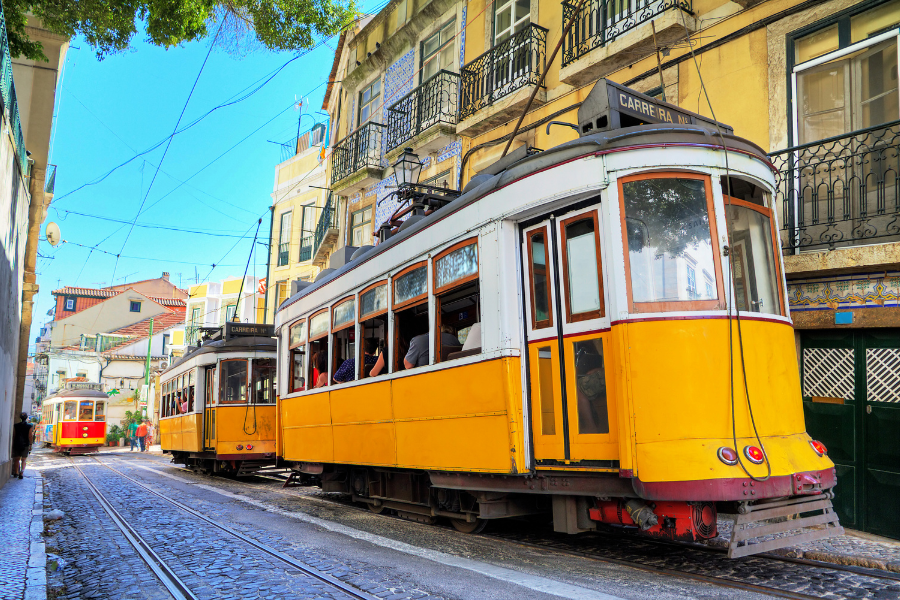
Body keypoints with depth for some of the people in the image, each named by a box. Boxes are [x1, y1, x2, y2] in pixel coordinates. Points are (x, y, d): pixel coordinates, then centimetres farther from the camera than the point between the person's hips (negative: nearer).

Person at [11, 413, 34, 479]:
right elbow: (30, 436, -9)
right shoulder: (30, 426, -6)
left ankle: (16, 473, 14)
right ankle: (21, 473, -5)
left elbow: (13, 436, 2)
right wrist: (30, 445, -4)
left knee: (17, 459, 15)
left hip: (16, 444, 2)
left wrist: (12, 444, 9)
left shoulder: (15, 426, 2)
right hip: (25, 445, -2)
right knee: (23, 460, 4)